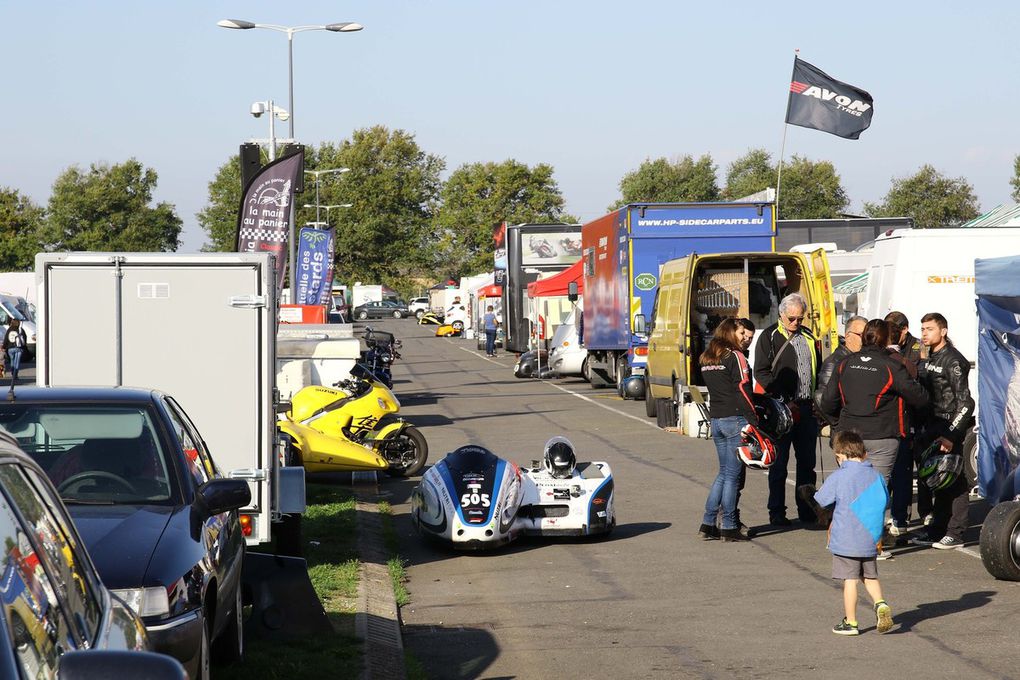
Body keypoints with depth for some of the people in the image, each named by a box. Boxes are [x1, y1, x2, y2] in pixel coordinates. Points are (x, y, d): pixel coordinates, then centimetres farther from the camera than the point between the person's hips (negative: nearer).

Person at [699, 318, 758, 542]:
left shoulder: (706, 359, 13)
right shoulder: (735, 357, -10)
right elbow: (743, 390, -13)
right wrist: (754, 420, -12)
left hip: (715, 420, 7)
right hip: (735, 420, -7)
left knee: (724, 472, 15)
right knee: (732, 474, -2)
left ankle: (708, 524, 11)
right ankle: (729, 527, 1)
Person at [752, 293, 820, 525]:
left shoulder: (808, 338, 15)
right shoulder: (769, 337, -2)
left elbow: (818, 370, 22)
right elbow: (761, 373, -9)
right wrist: (784, 401, -16)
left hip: (807, 408, 6)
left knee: (807, 462, 10)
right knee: (779, 463, -1)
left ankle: (806, 510, 18)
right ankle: (776, 513, 5)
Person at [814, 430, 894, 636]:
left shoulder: (838, 478, -13)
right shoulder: (876, 476, 1)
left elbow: (821, 501, -5)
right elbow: (885, 501, 13)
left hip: (845, 541, -4)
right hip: (870, 540, 4)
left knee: (850, 580, 3)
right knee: (870, 577, 20)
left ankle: (850, 622, 9)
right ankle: (880, 604, -3)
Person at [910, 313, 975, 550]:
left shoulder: (952, 360, -13)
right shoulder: (929, 359, 14)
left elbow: (965, 403, -18)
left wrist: (951, 435, -22)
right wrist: (923, 431, 11)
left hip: (950, 427, -9)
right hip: (932, 427, 9)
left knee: (953, 481, -5)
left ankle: (955, 533, -1)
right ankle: (937, 529, 20)